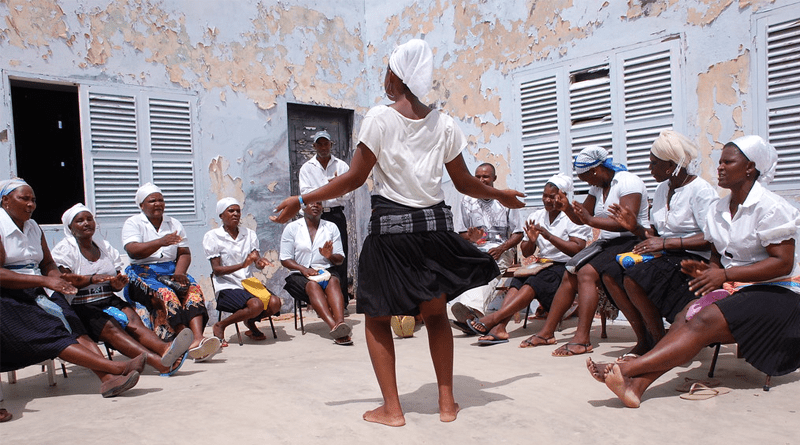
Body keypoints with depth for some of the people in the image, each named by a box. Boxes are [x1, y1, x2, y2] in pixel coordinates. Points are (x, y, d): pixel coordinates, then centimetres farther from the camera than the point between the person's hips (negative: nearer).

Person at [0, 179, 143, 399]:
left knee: (71, 324, -23)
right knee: (49, 333, -28)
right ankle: (116, 368, -45)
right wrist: (45, 281, -22)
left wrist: (59, 280, -2)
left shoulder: (33, 227, 17)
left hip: (37, 291, 6)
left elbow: (48, 263, 21)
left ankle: (108, 378, -42)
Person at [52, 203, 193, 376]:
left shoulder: (105, 246, 20)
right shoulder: (63, 250, 5)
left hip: (109, 300, 5)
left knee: (133, 322, -28)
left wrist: (118, 284, -8)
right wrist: (93, 279, -28)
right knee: (111, 329, -34)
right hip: (79, 307, -5)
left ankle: (164, 348, -58)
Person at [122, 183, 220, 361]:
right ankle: (190, 341, -41)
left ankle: (198, 338, -46)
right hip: (143, 272, -3)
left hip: (171, 271, 4)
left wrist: (179, 273, -10)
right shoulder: (133, 223, 4)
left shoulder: (174, 224, 17)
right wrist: (161, 242, -31)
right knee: (164, 294, -34)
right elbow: (133, 251, -15)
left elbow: (184, 253, 10)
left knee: (194, 289, -27)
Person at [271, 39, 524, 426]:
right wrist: (499, 194, 28)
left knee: (377, 318, 11)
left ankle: (391, 408, 12)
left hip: (391, 225, -4)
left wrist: (301, 201, 0)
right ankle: (447, 401, 23)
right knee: (436, 313, 19)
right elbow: (465, 183, 9)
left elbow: (353, 179, -8)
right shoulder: (443, 124, 5)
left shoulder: (379, 118, -6)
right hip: (435, 224, 4)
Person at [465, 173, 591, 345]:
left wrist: (550, 237, -22)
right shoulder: (536, 216, 14)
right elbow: (526, 253, 15)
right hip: (543, 265, 6)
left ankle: (493, 318, -42)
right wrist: (531, 241, -8)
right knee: (518, 281, -25)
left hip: (566, 267, -6)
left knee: (533, 284, -32)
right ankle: (499, 327, -40)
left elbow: (578, 250, -16)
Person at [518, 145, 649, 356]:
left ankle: (582, 338, -28)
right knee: (569, 274, -6)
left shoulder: (628, 182, -12)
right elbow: (581, 219, 15)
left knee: (587, 273, -27)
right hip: (606, 243, 8)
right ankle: (547, 332, -4)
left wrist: (591, 220, -27)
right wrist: (568, 209, -5)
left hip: (630, 242, -8)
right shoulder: (598, 187, 14)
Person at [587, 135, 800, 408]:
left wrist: (725, 274, -23)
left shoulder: (770, 207, -10)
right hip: (733, 288, 6)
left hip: (774, 293, -6)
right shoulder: (718, 210, 11)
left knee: (704, 322, -31)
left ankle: (627, 369, -41)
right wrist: (707, 271, -8)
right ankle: (637, 384, -41)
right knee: (685, 318, -23)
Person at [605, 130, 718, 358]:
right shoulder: (662, 189, 14)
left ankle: (659, 344, -9)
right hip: (665, 256, 8)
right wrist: (635, 227, -3)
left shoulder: (701, 190, -10)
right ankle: (643, 340, -5)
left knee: (633, 280, -29)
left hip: (693, 260, -8)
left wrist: (665, 243, -22)